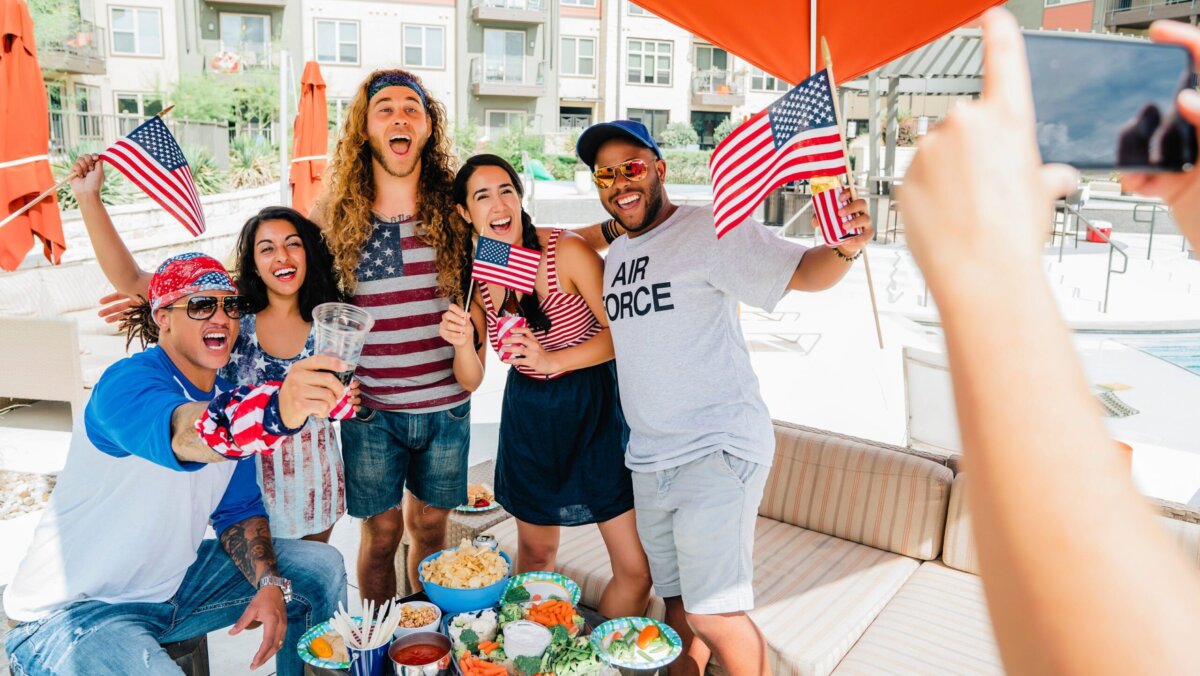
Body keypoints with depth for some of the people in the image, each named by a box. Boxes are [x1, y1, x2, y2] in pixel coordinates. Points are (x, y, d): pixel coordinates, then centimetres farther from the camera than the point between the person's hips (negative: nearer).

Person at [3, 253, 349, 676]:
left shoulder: (231, 401, 2)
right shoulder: (127, 383, -23)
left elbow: (239, 510, 6)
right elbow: (186, 433, -47)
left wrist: (269, 583, -11)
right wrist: (279, 412, -66)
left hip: (173, 586, 8)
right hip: (72, 610, -7)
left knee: (321, 568, 6)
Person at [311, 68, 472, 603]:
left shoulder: (454, 204, -2)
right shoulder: (335, 213, -4)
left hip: (446, 403, 1)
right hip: (371, 405, -1)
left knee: (430, 523, 16)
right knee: (382, 530, 10)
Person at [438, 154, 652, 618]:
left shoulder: (567, 252, -16)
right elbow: (470, 381, 2)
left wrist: (552, 361, -25)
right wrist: (463, 344, -19)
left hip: (594, 410, -3)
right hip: (528, 418, 4)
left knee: (636, 570, -3)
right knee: (535, 554, 19)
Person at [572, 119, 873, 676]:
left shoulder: (711, 230, -10)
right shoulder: (615, 254, 13)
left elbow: (798, 271, -19)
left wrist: (844, 249, -41)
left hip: (718, 453, -7)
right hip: (648, 460, 7)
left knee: (714, 614, -10)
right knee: (678, 599, 19)